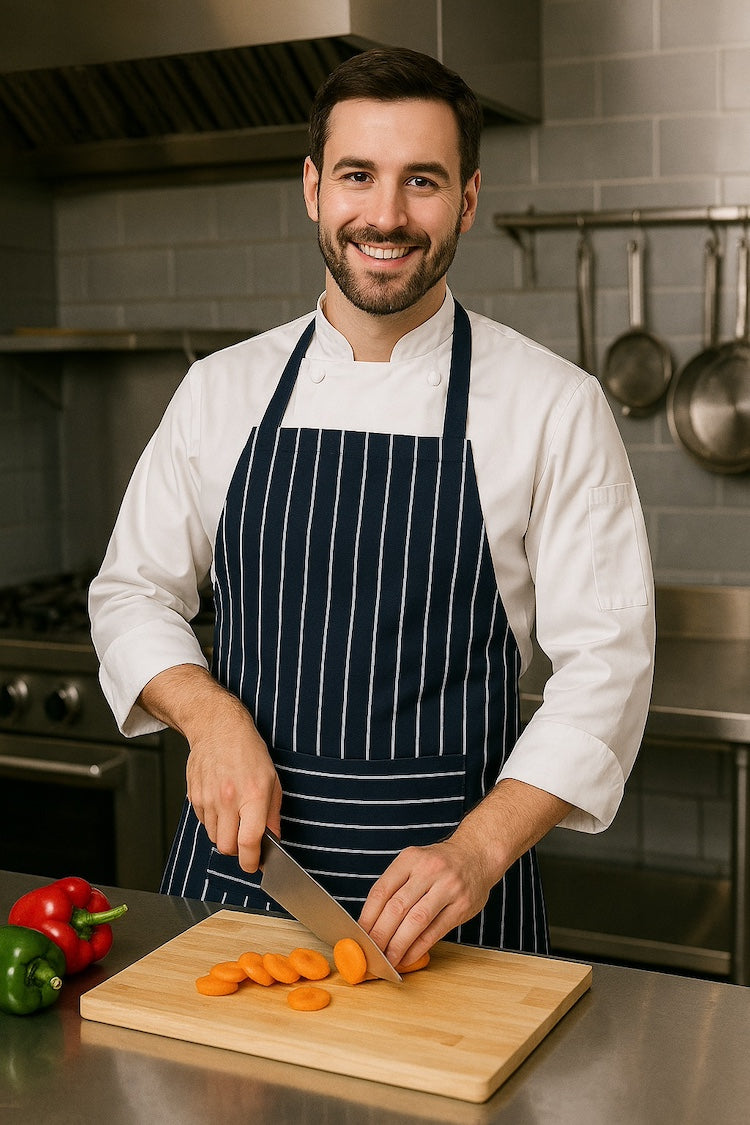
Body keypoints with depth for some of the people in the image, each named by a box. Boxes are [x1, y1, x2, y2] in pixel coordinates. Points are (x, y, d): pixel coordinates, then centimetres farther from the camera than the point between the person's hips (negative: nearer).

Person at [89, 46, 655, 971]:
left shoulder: (555, 406, -7)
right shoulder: (222, 389, 2)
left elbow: (605, 660, -8)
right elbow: (133, 592, 9)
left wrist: (479, 851, -19)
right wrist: (210, 714, -11)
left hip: (447, 880, -2)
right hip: (235, 853, 3)